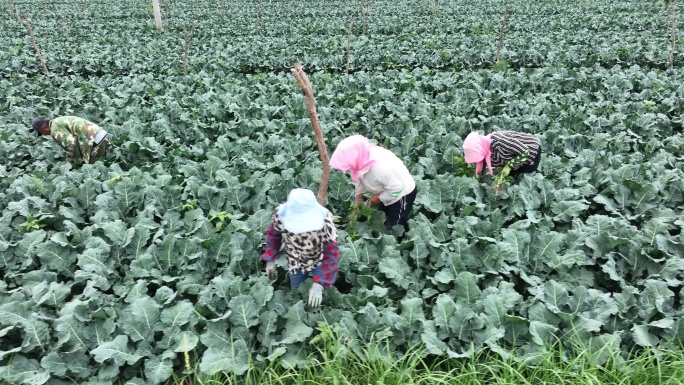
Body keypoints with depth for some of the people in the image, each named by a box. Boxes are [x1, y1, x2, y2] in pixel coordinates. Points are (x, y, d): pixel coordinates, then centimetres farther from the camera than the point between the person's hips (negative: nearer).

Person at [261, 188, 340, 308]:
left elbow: (331, 254, -40)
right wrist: (270, 260, -12)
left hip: (320, 260, -2)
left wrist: (319, 284, -49)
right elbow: (273, 234, -8)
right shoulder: (280, 215, -31)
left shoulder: (324, 219, -39)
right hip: (296, 262, 2)